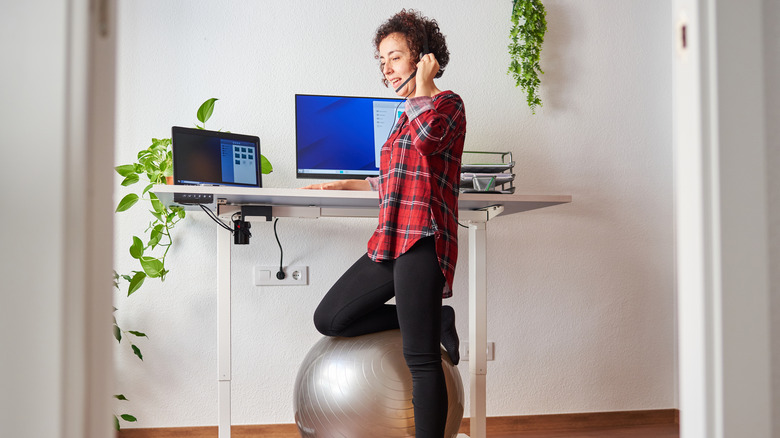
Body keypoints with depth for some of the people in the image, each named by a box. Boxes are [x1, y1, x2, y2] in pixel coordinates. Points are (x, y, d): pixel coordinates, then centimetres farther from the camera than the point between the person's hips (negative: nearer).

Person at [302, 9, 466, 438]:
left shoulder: (448, 103, 0)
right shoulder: (410, 113, 24)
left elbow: (428, 137, -25)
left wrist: (423, 85, -8)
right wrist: (345, 185, 37)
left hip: (422, 241, -9)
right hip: (390, 240, 9)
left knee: (420, 358, -11)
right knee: (329, 319, 8)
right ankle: (435, 320, 11)